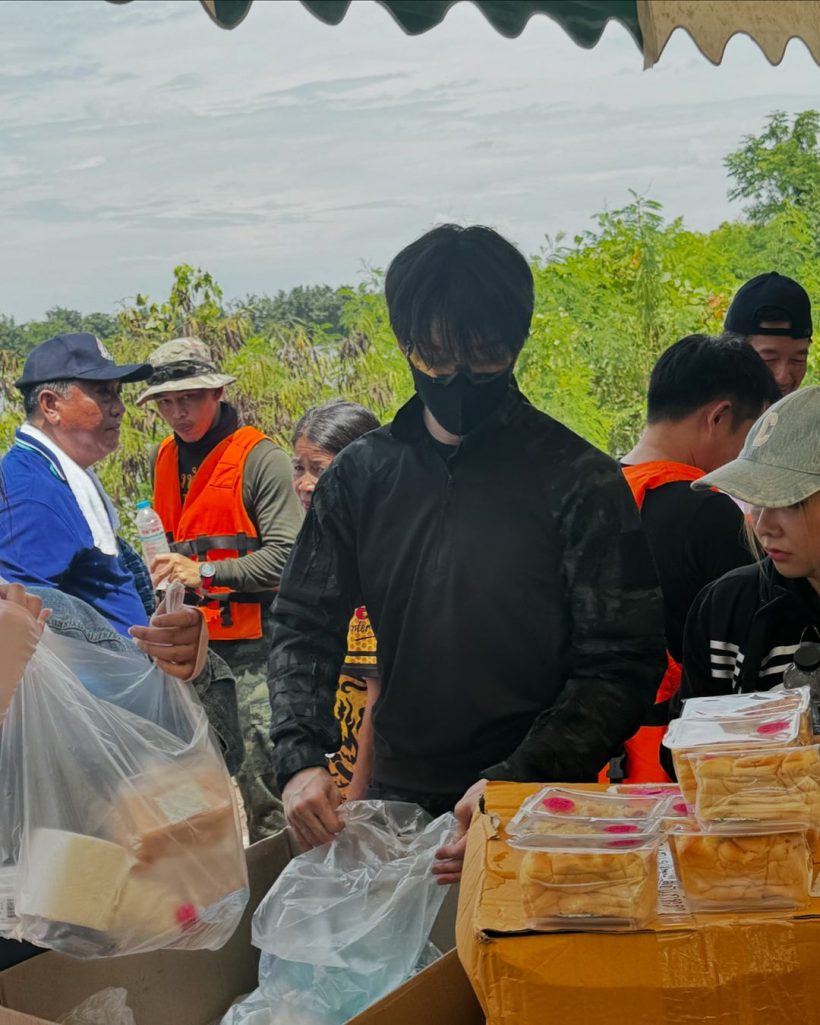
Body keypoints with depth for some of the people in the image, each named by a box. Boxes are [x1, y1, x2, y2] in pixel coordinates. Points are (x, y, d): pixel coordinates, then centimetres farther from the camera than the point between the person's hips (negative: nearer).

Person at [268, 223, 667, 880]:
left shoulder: (580, 483, -10)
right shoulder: (361, 475, 2)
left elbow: (621, 668, -11)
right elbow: (304, 628, 5)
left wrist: (514, 782, -23)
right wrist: (300, 757, -12)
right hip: (396, 797, 4)